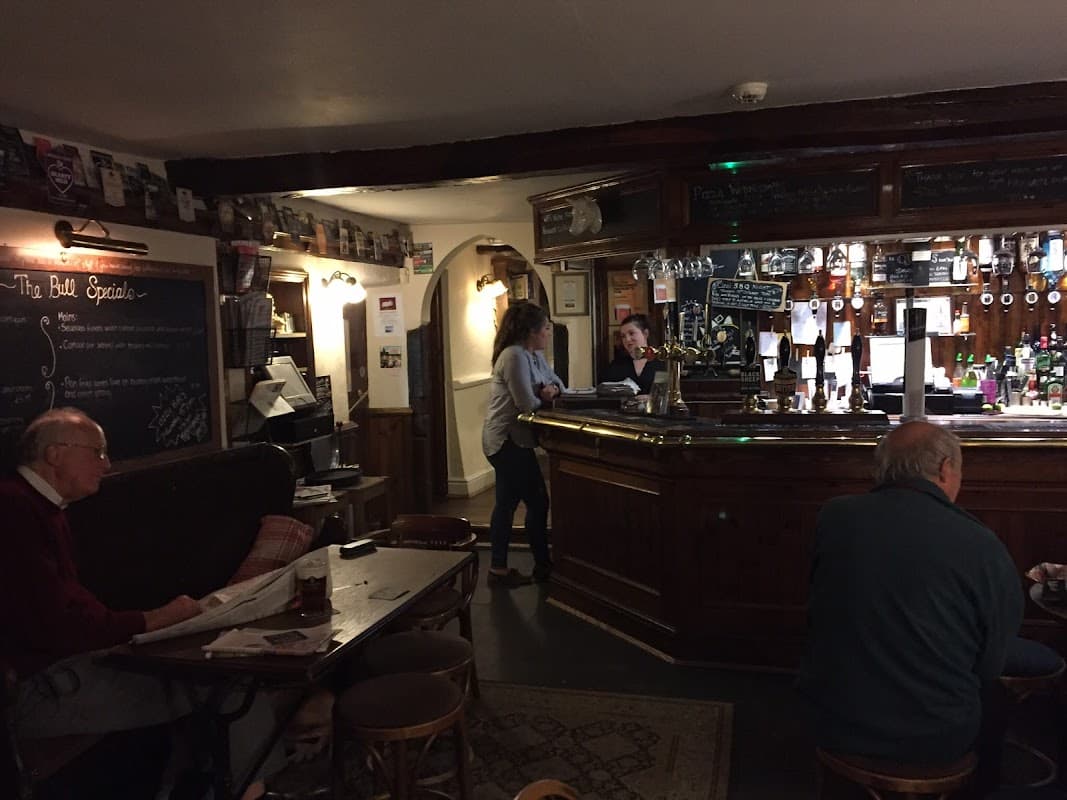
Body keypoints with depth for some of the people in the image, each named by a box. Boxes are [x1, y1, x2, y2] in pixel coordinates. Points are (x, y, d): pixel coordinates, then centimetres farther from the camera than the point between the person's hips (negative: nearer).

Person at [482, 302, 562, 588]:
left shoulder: (535, 355, 12)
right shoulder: (515, 356, -19)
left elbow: (557, 382, 15)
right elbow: (527, 403, -23)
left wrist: (552, 390, -8)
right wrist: (545, 397, -3)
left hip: (512, 441, 10)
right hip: (508, 441, -10)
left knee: (507, 504, 13)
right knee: (537, 502, -1)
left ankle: (499, 569, 21)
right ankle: (543, 565, 13)